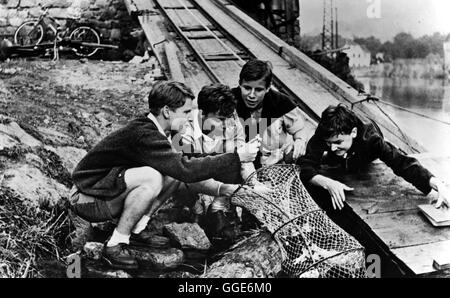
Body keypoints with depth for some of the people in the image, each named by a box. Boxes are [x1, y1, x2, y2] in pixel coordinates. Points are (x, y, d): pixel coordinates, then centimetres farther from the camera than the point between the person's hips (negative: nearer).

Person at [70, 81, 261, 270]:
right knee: (151, 178, -33)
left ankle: (135, 230, 4)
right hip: (87, 199, -9)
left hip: (110, 188, 9)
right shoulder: (144, 136, -28)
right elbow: (186, 170, -35)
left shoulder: (153, 129, 1)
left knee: (174, 173, -2)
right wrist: (237, 157, -31)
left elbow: (183, 169, 10)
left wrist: (218, 189, 2)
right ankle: (115, 246, -16)